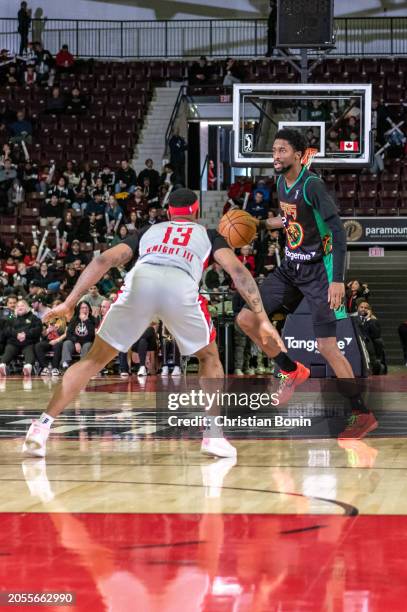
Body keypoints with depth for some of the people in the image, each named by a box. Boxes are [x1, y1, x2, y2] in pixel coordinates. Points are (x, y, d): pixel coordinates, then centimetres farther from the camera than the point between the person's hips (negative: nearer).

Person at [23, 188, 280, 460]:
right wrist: (262, 318, 16)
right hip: (182, 287, -1)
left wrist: (69, 303, 22)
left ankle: (41, 428, 6)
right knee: (210, 357, 26)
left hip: (140, 280, 1)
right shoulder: (208, 235, 35)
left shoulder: (149, 232, 38)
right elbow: (238, 270, 18)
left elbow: (104, 260, 25)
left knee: (95, 359, 16)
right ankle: (213, 434, 13)